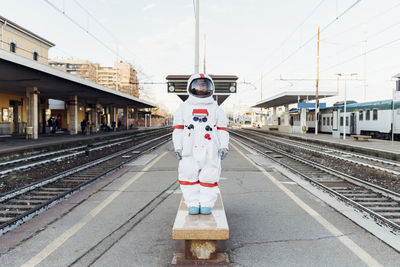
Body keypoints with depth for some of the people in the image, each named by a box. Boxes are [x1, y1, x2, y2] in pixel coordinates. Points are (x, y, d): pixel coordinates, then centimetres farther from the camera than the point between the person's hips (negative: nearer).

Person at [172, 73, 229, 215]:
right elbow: (178, 129, 10)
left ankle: (207, 204, 13)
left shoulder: (216, 109, 15)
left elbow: (222, 129, 11)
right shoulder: (184, 108, 13)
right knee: (189, 175, -1)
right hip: (189, 150, 0)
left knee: (209, 176, 0)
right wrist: (178, 147, 1)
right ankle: (193, 204, 12)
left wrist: (223, 146, 1)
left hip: (210, 150, 0)